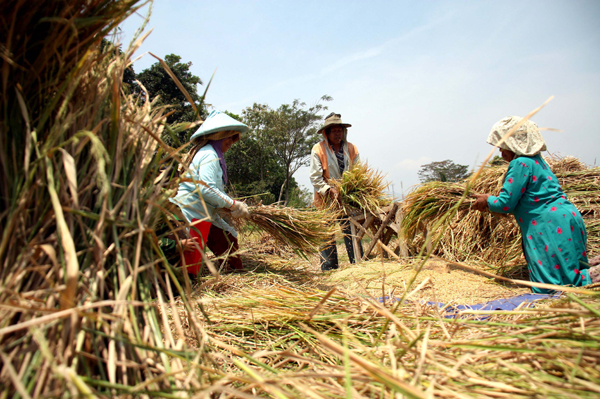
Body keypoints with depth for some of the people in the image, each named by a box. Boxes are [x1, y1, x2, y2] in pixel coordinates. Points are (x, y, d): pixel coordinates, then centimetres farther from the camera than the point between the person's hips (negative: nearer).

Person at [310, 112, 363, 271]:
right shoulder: (318, 149, -4)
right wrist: (330, 190, -20)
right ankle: (328, 269, 10)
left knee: (352, 232, 1)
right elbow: (315, 178, -8)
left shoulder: (351, 148, 7)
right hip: (325, 199, -3)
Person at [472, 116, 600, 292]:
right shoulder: (537, 160, 18)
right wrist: (491, 203, 21)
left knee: (548, 286, -9)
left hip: (552, 225, -10)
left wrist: (488, 200, 8)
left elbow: (506, 203, -11)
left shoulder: (520, 164, -13)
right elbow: (522, 200, 24)